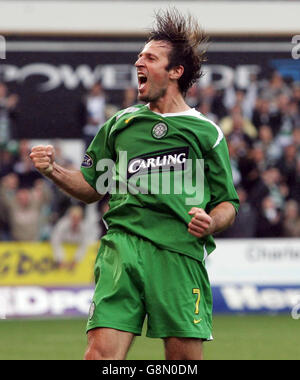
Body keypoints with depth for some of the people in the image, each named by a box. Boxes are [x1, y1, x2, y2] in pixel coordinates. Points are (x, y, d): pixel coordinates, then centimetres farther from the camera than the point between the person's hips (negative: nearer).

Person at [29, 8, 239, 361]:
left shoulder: (205, 131, 11)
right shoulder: (120, 125, 19)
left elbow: (227, 203, 12)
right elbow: (92, 187, 25)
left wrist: (211, 222, -10)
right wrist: (54, 171, 7)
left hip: (180, 252, -1)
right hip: (122, 247, 2)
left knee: (185, 356, -3)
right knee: (101, 352, -13)